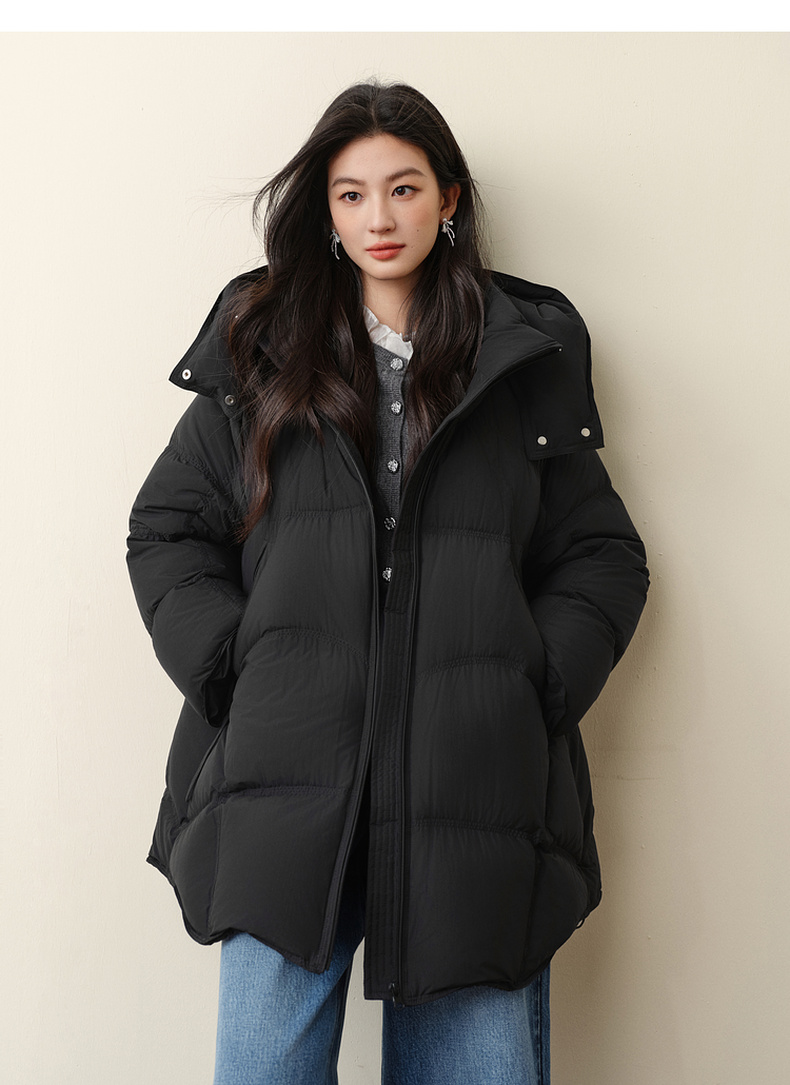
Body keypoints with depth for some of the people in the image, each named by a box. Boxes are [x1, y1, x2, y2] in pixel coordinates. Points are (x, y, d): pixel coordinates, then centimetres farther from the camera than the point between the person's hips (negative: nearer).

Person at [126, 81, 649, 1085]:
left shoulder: (527, 360, 14)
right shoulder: (263, 348, 14)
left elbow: (603, 558, 14)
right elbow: (167, 530, 13)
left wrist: (536, 689, -1)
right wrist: (235, 674, -2)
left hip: (477, 791, 0)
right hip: (288, 778, 0)